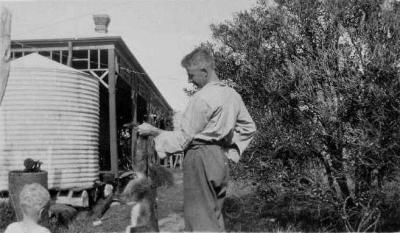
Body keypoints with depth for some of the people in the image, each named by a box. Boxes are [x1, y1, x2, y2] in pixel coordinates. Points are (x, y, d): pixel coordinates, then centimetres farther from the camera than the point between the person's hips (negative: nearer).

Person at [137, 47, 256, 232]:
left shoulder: (201, 98, -16)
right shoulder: (232, 95, 9)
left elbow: (182, 139, -12)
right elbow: (249, 127, 19)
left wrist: (153, 131, -2)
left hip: (199, 158, -8)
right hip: (221, 158, 9)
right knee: (215, 216, 16)